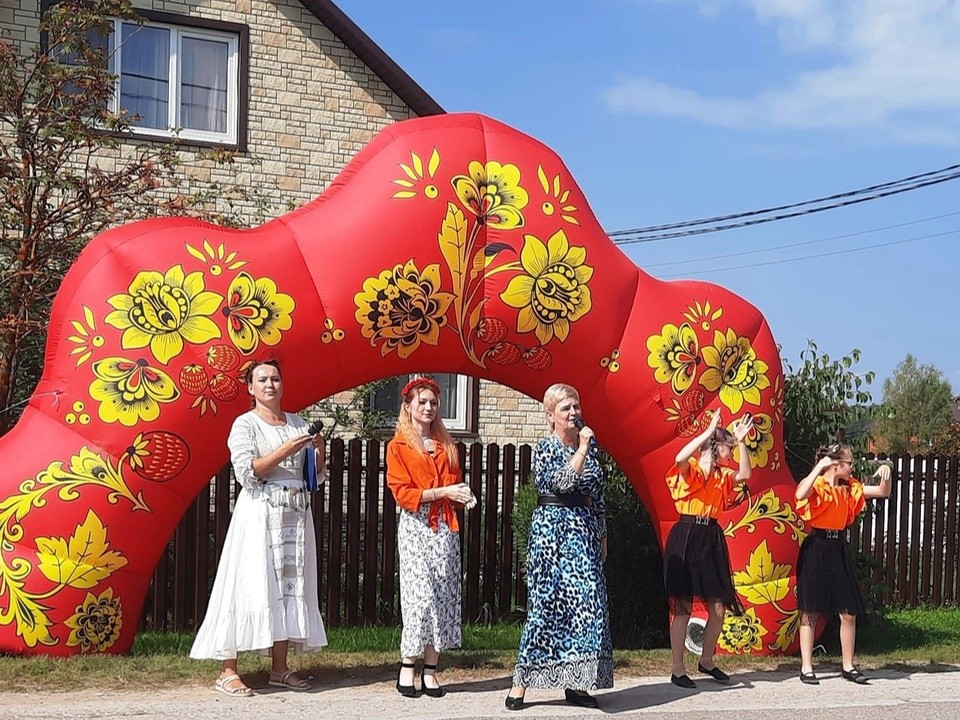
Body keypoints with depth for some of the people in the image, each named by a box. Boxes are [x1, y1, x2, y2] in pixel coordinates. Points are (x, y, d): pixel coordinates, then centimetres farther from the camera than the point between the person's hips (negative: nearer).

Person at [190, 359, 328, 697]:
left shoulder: (297, 423, 15)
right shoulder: (245, 424, -2)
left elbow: (316, 475, 17)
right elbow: (246, 473, -14)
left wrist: (319, 450, -2)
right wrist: (285, 450, -18)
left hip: (296, 514, 6)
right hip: (260, 513, -6)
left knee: (290, 586, 5)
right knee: (251, 586, -9)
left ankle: (279, 668, 12)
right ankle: (228, 671, -7)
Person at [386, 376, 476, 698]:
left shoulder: (446, 446, 16)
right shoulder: (398, 446, 1)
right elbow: (402, 493, -7)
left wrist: (464, 496, -2)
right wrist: (443, 492, -14)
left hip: (445, 527, 5)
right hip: (416, 527, -5)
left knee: (443, 597, 1)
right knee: (420, 595, -11)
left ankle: (430, 671, 6)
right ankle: (407, 668, 0)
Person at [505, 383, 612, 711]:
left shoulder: (588, 445, 11)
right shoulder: (545, 448, -5)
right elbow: (563, 481, -21)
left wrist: (602, 534, 16)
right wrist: (582, 448, -15)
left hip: (585, 531, 6)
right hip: (552, 529, -6)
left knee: (586, 602, 2)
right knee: (546, 602, -7)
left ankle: (575, 683, 9)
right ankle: (521, 683, -1)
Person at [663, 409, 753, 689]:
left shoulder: (722, 475, 14)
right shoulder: (689, 469, -4)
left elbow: (744, 475, -3)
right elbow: (680, 458, -27)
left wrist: (741, 441, -8)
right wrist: (709, 431, -23)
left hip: (712, 539, 6)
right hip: (686, 538, -6)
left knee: (719, 607, 6)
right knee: (683, 606, -3)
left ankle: (706, 660, 24)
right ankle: (677, 669, 4)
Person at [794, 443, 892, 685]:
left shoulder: (850, 488, 10)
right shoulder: (816, 485, -9)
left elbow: (883, 492, 16)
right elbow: (800, 495, -32)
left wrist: (886, 474, -3)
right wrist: (819, 468, -27)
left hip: (838, 549, 6)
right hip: (816, 549, -6)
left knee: (849, 613, 4)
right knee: (810, 612, 0)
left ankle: (848, 667, 16)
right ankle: (806, 668, 7)